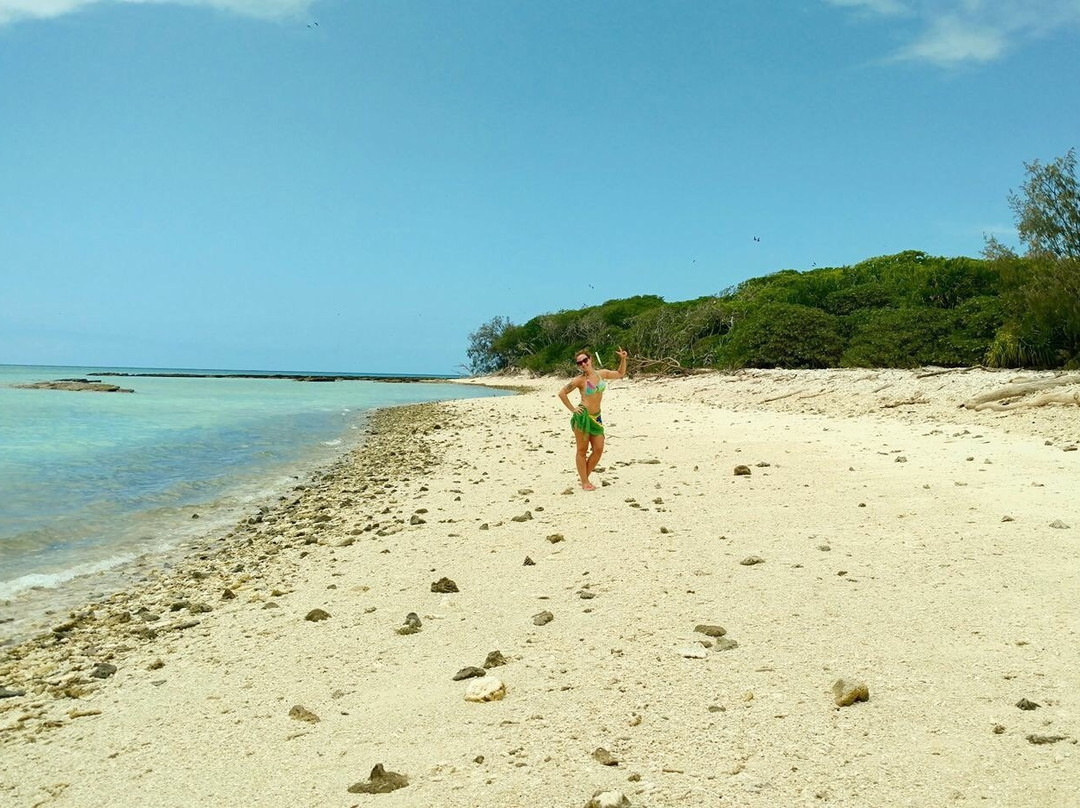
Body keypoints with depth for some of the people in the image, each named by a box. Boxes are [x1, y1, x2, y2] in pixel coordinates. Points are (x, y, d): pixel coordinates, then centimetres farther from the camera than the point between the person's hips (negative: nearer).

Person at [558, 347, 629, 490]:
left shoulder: (602, 373, 7)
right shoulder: (580, 380, -8)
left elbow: (620, 374, 24)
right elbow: (562, 393, -3)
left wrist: (623, 359, 13)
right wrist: (572, 409, -4)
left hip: (596, 418, 6)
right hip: (582, 416, -5)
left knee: (599, 449, 3)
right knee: (582, 450, 2)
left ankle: (585, 478, 18)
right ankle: (584, 482, 11)